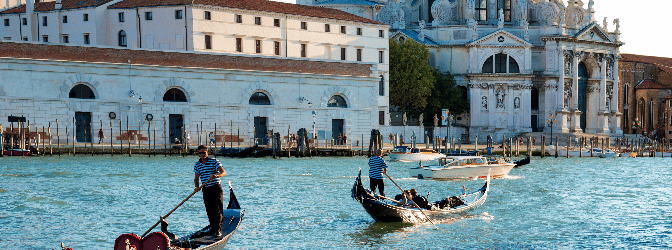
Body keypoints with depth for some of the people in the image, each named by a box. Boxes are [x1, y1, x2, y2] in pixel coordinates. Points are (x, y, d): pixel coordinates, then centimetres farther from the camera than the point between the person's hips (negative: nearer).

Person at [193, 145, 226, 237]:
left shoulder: (214, 161, -6)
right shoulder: (197, 165, 7)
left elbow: (223, 172, -14)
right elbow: (196, 178, 10)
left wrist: (216, 175, -35)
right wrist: (197, 187, -10)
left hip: (216, 188, -4)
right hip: (206, 190, 4)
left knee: (217, 209, -11)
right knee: (209, 211, 7)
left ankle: (218, 230, -14)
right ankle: (212, 228, 21)